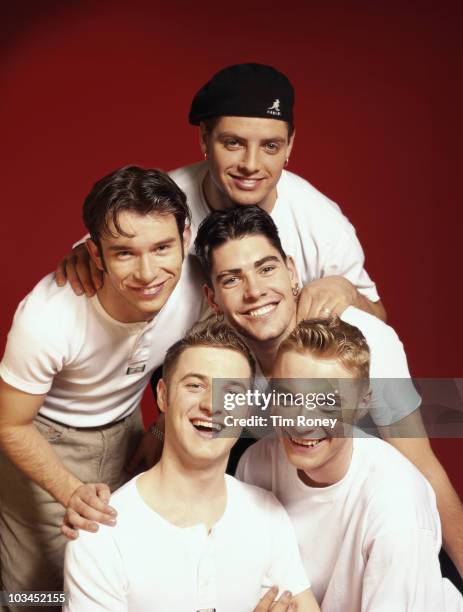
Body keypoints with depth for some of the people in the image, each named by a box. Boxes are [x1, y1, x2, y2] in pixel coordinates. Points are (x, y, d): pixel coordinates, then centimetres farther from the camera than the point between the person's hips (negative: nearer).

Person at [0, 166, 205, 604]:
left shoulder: (196, 286, -25)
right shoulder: (45, 319, -36)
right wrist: (72, 493, -32)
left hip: (126, 425, 4)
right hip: (44, 440, -3)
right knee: (36, 586, 8)